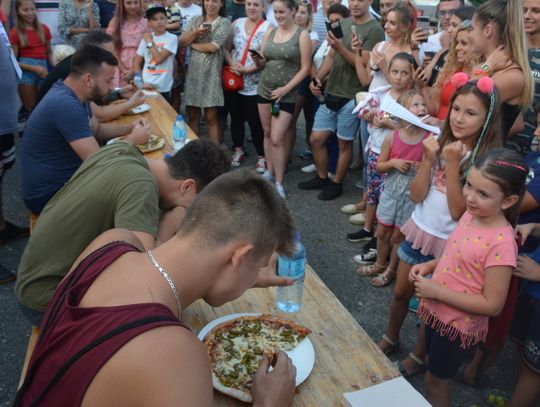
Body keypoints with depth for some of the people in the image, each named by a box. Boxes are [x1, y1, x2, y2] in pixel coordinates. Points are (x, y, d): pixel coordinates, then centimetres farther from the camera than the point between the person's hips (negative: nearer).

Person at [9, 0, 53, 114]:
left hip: (44, 67, 3)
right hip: (26, 70, -2)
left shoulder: (44, 29, 9)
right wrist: (34, 68, -15)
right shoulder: (15, 32, 0)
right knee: (31, 109, 2)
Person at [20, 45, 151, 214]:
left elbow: (95, 129, 18)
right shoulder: (65, 104, -28)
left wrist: (128, 128, 2)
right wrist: (133, 140, -14)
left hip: (63, 179, 9)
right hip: (48, 194, -9)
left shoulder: (71, 95, 3)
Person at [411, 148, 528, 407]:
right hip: (437, 311, 7)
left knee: (435, 382, 16)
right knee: (432, 369, 29)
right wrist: (430, 266, -5)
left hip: (459, 326, -7)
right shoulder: (471, 214, -6)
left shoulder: (501, 243, -30)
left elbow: (492, 305, -25)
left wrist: (437, 291, -24)